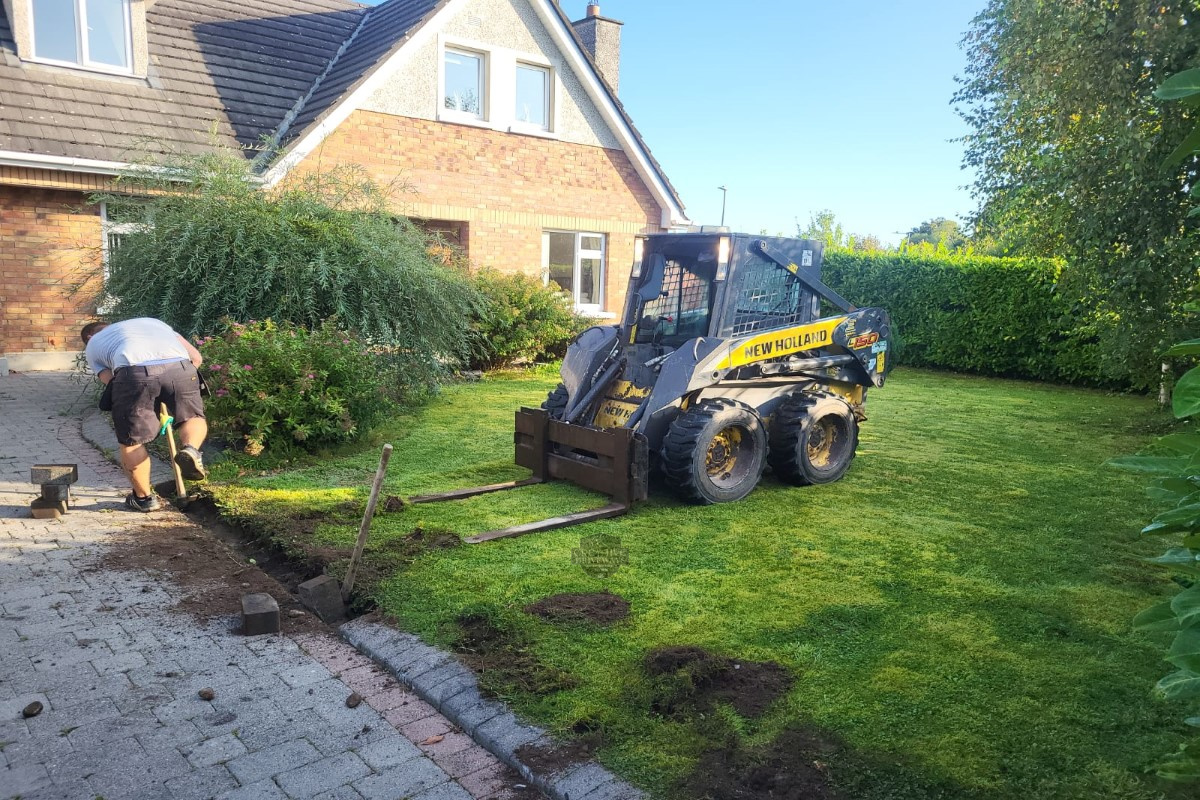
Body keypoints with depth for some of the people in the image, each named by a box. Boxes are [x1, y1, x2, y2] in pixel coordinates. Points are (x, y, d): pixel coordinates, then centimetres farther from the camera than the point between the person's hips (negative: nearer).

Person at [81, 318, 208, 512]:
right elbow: (195, 356, 29)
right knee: (193, 416, 26)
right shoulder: (151, 321, 41)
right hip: (179, 367, 2)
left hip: (134, 372, -2)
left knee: (131, 441, 16)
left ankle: (144, 497, 27)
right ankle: (191, 450, -4)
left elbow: (112, 382, 17)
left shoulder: (92, 345, 34)